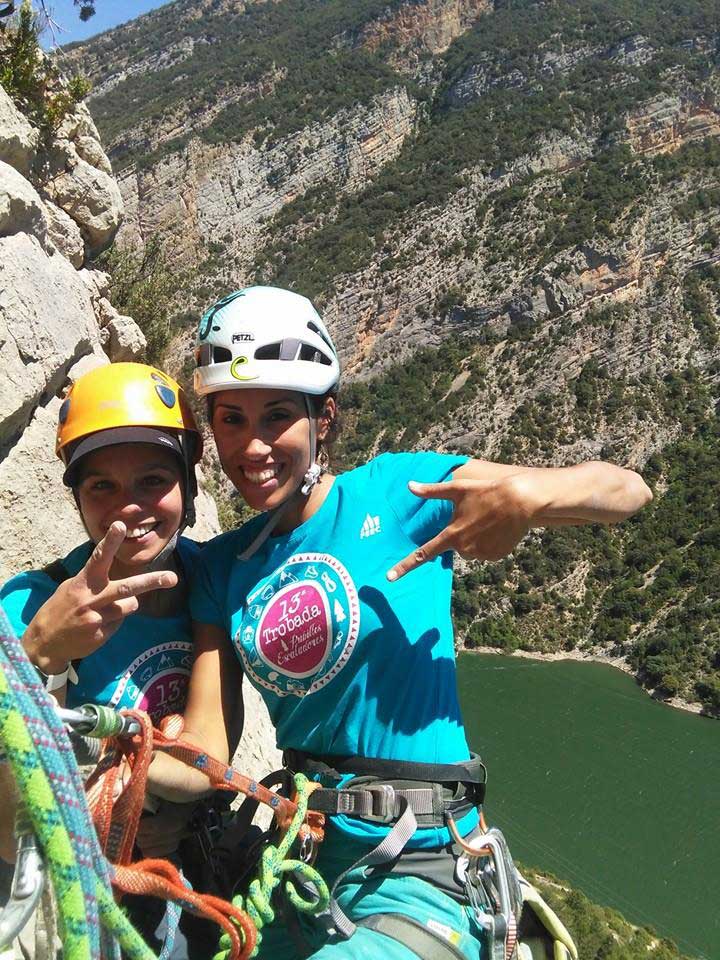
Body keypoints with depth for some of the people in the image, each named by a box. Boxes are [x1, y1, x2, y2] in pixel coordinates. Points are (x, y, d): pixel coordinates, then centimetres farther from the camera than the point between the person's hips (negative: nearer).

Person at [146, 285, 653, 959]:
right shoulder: (222, 567, 3)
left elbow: (626, 489, -9)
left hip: (416, 882, -4)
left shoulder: (396, 490, -9)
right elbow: (204, 751, -4)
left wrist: (529, 493, -29)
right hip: (296, 868, 5)